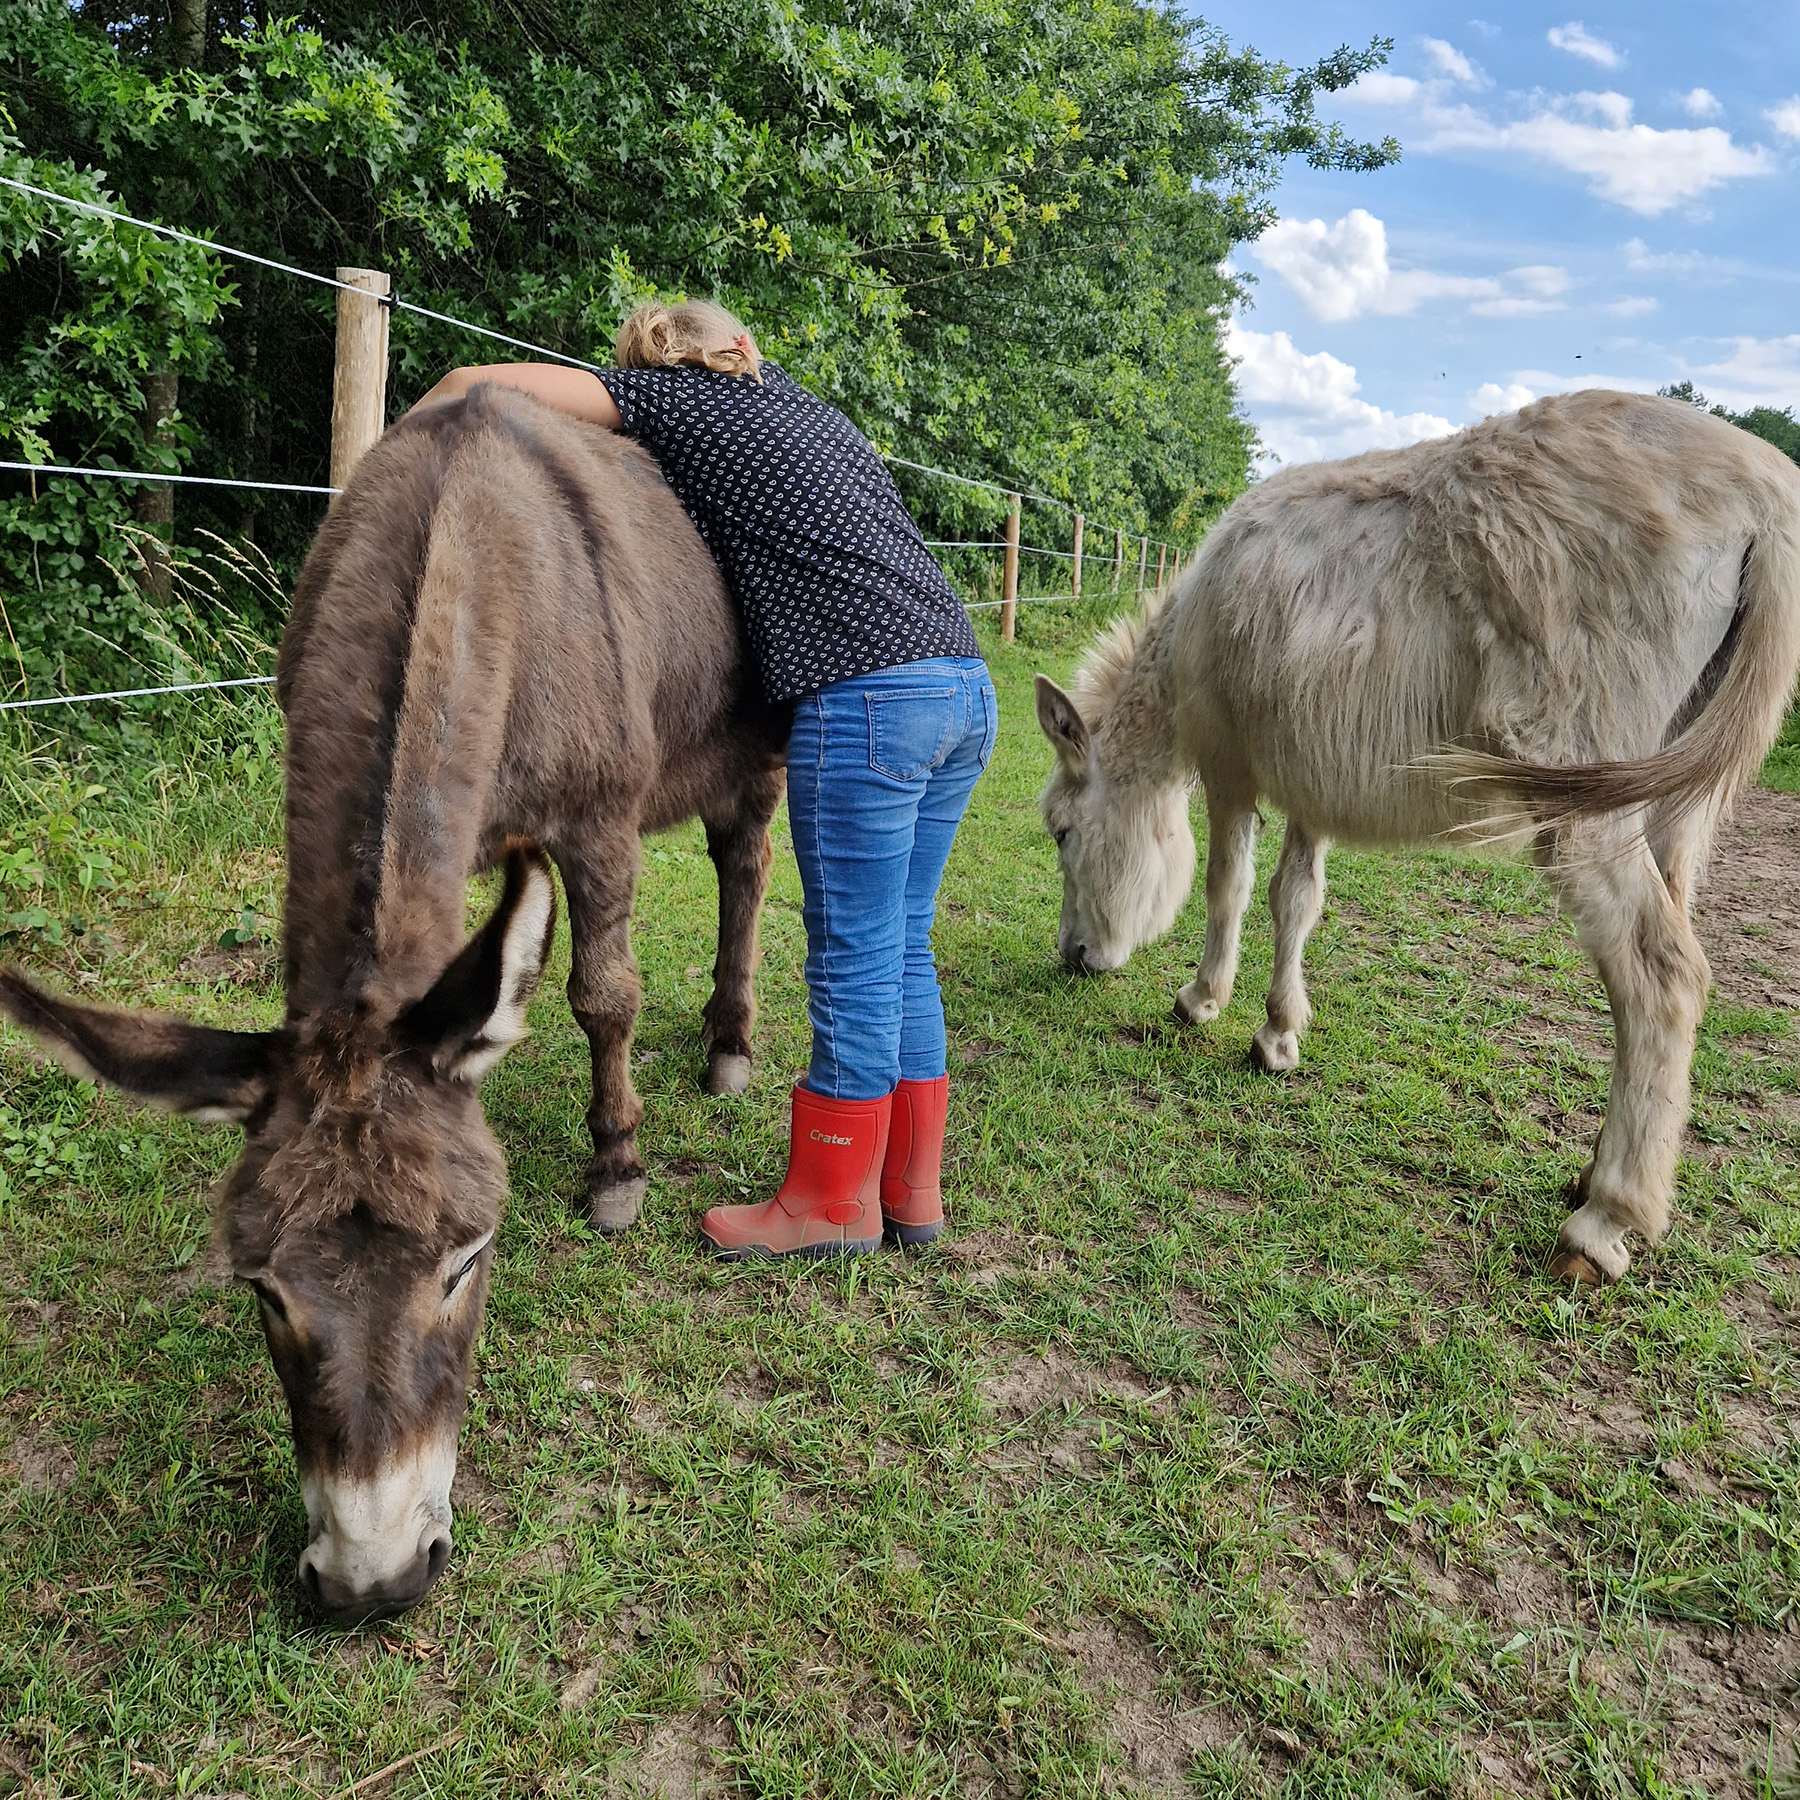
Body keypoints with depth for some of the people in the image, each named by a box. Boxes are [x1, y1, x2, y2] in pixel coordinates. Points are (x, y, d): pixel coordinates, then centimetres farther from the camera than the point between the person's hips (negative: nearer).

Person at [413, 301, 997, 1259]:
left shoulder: (682, 404, 6)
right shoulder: (806, 404, 26)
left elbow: (478, 383, 3)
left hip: (866, 702, -8)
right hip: (967, 686, 8)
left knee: (855, 963, 2)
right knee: (902, 951, 14)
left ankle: (834, 1203, 16)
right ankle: (912, 1189, 24)